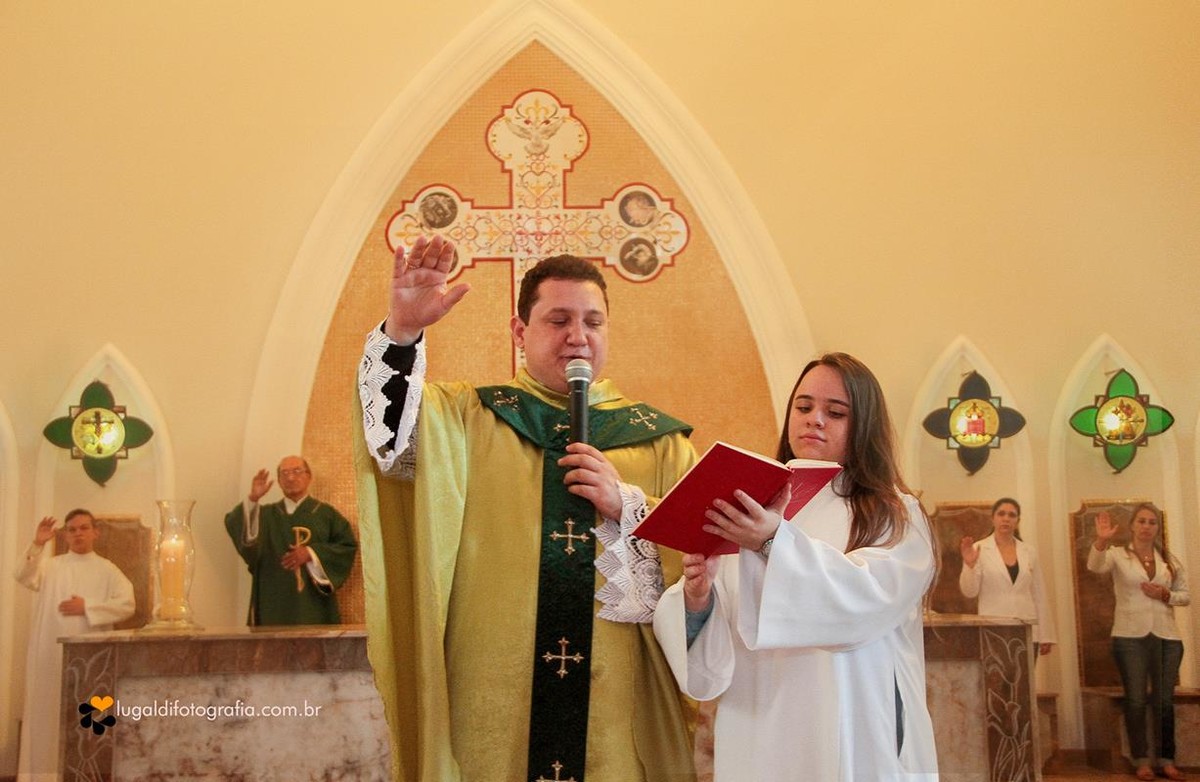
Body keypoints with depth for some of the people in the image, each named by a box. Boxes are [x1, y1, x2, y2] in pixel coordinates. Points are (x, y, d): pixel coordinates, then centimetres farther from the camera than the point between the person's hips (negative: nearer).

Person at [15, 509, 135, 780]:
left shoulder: (107, 570, 6)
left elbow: (126, 605, -4)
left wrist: (87, 608, -11)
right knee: (50, 711, 1)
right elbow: (24, 577, -10)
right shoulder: (50, 566, 10)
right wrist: (37, 545, -22)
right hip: (52, 653, 1)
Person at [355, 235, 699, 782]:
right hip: (491, 700, -1)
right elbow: (393, 443, -15)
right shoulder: (464, 418, 5)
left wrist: (626, 505, -12)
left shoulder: (658, 439, 8)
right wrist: (402, 331, -29)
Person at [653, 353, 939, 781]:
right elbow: (714, 646, -2)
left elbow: (867, 598, -21)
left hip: (854, 738, -2)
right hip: (758, 738, 2)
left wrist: (776, 543, -34)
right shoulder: (749, 511, 5)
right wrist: (697, 600, -24)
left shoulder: (894, 517, -1)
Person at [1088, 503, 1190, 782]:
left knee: (1165, 700, 7)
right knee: (1136, 700, 1)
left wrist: (1166, 596, -8)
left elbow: (1186, 595, 14)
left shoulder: (1169, 559, 11)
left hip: (1166, 636, 3)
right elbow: (1095, 565, -21)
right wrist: (1102, 540, -41)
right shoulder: (1118, 555, 0)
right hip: (1130, 636, -3)